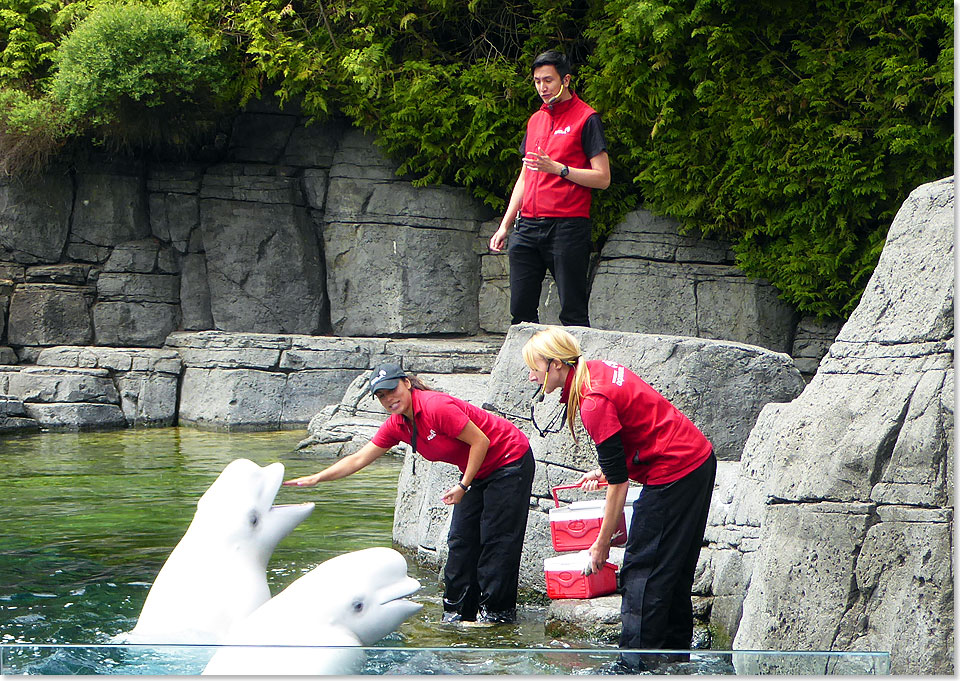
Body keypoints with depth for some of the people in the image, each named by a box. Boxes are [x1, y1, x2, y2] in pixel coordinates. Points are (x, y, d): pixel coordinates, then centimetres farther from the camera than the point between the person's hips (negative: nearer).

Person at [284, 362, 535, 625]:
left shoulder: (437, 407, -28)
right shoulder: (396, 425, -2)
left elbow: (480, 441, -23)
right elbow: (358, 460, 2)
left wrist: (463, 486, -19)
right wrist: (316, 478, -4)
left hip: (509, 462, -8)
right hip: (477, 472, 8)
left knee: (496, 537, -7)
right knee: (461, 539, 4)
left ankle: (496, 611, -1)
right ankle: (458, 610, 9)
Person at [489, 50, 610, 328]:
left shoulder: (586, 118, -1)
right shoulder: (535, 120, 19)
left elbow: (602, 178, -7)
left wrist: (557, 168, -16)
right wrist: (505, 225, 19)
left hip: (567, 225, -6)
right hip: (528, 227, 6)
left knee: (572, 314, -7)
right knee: (520, 311, 2)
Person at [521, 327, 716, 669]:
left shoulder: (594, 402, -22)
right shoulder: (598, 370, 5)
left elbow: (619, 482, -18)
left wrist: (603, 543, -10)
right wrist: (605, 470, 16)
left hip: (675, 472, -10)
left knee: (641, 567, -4)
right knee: (674, 563, 18)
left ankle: (637, 657, -3)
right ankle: (676, 642, 27)